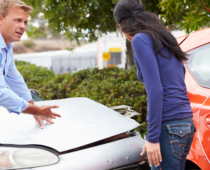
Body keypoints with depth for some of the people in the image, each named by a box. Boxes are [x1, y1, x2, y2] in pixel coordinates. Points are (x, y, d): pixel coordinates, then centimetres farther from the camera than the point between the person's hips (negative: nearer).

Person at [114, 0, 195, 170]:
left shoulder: (140, 39, -7)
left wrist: (153, 137, -15)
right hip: (187, 123, 8)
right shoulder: (165, 38, 18)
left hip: (168, 125, -8)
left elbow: (155, 90, -16)